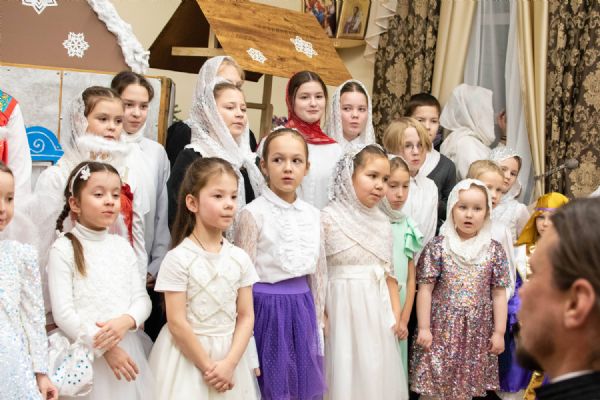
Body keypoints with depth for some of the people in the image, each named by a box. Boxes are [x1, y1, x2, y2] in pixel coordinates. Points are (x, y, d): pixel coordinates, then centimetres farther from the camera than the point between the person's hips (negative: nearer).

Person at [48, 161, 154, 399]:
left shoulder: (122, 246, 9)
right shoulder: (64, 249, -7)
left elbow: (142, 299, 6)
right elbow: (63, 313, -12)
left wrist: (126, 321, -16)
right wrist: (104, 347, -16)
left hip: (127, 348, 5)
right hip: (87, 356, -4)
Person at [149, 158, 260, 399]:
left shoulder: (240, 258, 1)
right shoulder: (178, 259, -13)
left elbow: (246, 317, 1)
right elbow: (177, 323, -13)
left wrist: (229, 363, -10)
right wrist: (208, 367, -12)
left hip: (230, 355, 4)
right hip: (188, 355, -4)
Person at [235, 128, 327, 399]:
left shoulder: (312, 215, 6)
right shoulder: (253, 214, -10)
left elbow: (318, 273, 12)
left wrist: (317, 322, 13)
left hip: (302, 311, 5)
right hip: (267, 309, -5)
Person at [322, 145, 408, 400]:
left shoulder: (382, 223, 8)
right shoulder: (328, 219, -10)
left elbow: (389, 273, 12)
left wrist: (395, 314, 8)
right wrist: (321, 316, -13)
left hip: (377, 310, 5)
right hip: (345, 309, -5)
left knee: (379, 373, 10)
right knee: (347, 374, 1)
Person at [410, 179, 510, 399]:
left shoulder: (494, 250, 3)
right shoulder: (438, 247, -3)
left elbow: (499, 294, 4)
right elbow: (425, 289, -3)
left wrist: (499, 332, 2)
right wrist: (423, 328, -6)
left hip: (477, 334, 2)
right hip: (441, 330, -2)